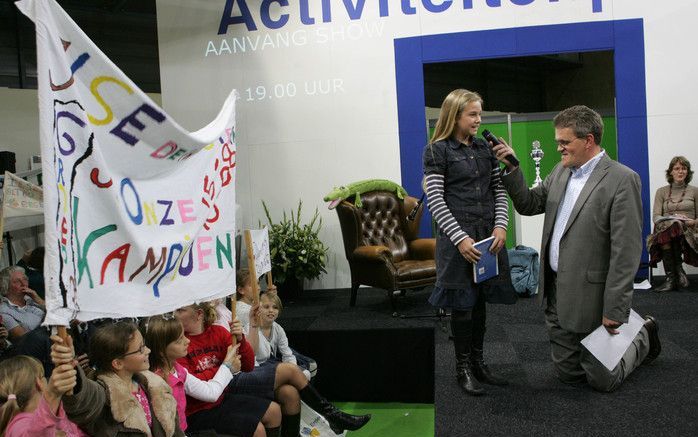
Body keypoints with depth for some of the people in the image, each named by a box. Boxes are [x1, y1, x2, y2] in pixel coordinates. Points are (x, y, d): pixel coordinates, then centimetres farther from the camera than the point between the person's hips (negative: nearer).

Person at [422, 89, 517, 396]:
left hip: (489, 235, 5)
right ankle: (463, 368, 18)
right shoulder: (436, 150, -5)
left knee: (479, 300, 12)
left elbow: (499, 190, 12)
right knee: (462, 303, 3)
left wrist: (500, 226, -3)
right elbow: (435, 200, -10)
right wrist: (460, 238, -17)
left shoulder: (485, 148, 12)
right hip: (456, 236, -5)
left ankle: (478, 363, 26)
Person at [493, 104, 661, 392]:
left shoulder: (622, 180, -16)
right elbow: (528, 205, 11)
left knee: (602, 381, 10)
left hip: (590, 297, -7)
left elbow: (626, 252, -18)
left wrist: (614, 311, -19)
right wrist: (512, 167, -3)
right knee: (568, 374, 17)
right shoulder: (561, 171, 7)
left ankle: (643, 337, 35)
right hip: (556, 293, 7)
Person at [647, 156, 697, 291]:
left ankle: (671, 277, -37)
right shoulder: (661, 191, 18)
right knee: (669, 224, -37)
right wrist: (670, 219, -15)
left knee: (674, 226, -37)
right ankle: (678, 270, -34)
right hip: (665, 228, 1)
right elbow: (655, 216, 5)